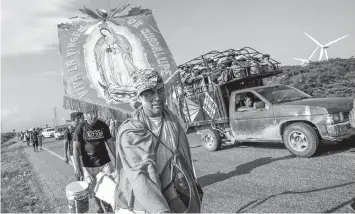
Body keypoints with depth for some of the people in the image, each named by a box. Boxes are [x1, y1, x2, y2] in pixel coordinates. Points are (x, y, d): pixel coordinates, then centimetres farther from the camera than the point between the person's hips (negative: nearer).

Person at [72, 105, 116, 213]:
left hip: (105, 162, 2)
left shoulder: (103, 126, 1)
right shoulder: (80, 128, -7)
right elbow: (75, 148, -9)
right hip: (88, 165, -2)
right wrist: (77, 167, -15)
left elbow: (110, 143, 8)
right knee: (93, 189, 10)